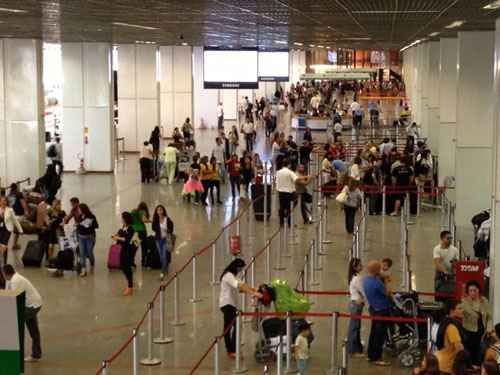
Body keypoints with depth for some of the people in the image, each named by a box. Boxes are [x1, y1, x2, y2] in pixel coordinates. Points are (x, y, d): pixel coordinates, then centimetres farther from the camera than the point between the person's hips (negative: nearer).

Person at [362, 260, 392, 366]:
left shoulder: (365, 279, 1)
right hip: (382, 310, -9)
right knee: (380, 334, -3)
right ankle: (376, 358, 0)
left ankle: (371, 355, 25)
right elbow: (387, 293, -18)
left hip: (373, 308, 9)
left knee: (374, 332, 18)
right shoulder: (376, 282, -27)